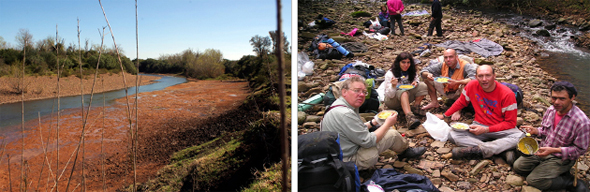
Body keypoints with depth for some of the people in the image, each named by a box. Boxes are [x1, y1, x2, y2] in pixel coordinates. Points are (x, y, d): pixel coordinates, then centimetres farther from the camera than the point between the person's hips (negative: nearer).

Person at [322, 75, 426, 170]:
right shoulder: (345, 114, -29)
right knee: (392, 134, -5)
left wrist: (373, 122, 8)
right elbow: (367, 141, -23)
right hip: (351, 161, -10)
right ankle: (405, 152, 23)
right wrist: (387, 124, -10)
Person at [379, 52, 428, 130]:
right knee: (403, 92, -40)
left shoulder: (412, 72, -2)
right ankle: (409, 117, -57)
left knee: (422, 86, -14)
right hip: (391, 101, -6)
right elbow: (390, 95, -20)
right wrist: (393, 86, -41)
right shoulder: (390, 74, -18)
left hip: (406, 97, 6)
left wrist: (416, 82, -13)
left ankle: (415, 108, -9)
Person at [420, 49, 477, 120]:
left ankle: (458, 110, -21)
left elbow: (474, 78, -42)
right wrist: (427, 74, -29)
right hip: (447, 92, 5)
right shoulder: (443, 65, -9)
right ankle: (434, 103, 7)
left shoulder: (465, 65, -24)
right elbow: (423, 71, -4)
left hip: (459, 94, -5)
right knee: (427, 79, -4)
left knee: (466, 85, -39)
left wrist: (457, 82, -52)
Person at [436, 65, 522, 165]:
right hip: (479, 125, 3)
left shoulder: (507, 94, -17)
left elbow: (510, 123, -13)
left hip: (501, 129, -3)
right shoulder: (472, 86, -7)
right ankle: (504, 150, -30)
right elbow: (461, 102, 13)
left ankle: (475, 150, -35)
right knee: (454, 134, -25)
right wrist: (444, 115, 15)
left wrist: (486, 130, -22)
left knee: (519, 136, -36)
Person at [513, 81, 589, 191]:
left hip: (561, 158, -7)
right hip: (543, 150, 7)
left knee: (533, 180, -18)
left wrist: (554, 150, -28)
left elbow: (580, 150, -18)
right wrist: (535, 131, -10)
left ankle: (572, 182, 0)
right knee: (518, 166, -2)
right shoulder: (551, 110, -5)